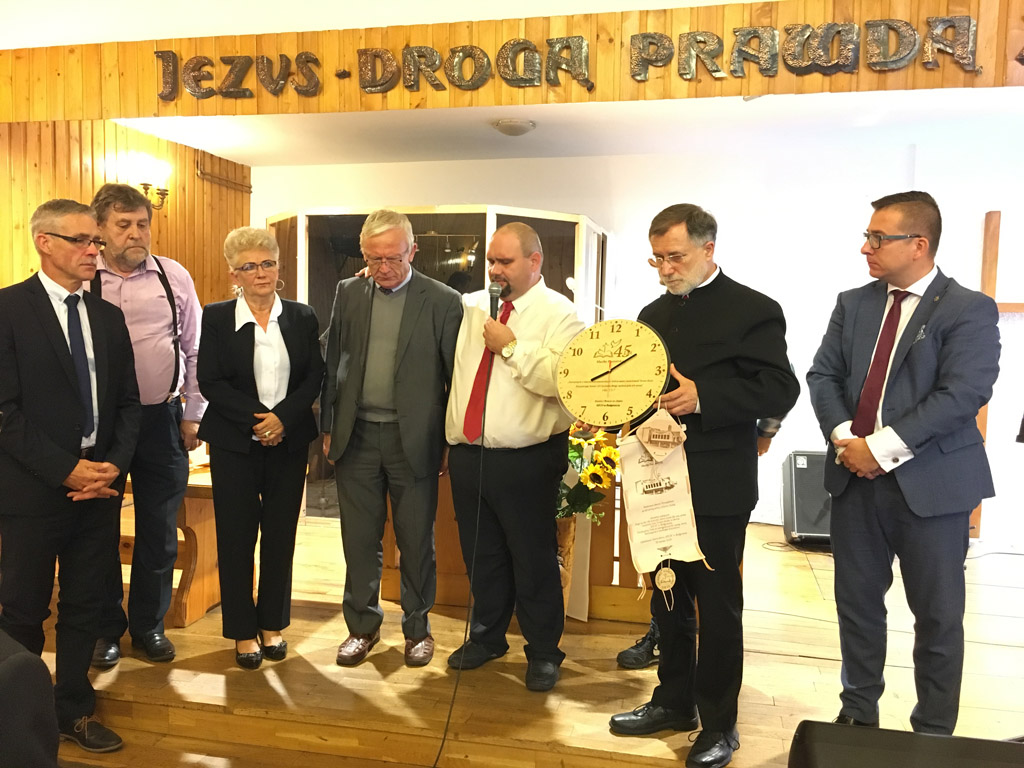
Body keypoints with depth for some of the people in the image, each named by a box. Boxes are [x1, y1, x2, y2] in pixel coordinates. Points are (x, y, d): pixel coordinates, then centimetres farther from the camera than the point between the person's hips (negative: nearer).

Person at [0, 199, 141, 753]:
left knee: (84, 604, 15)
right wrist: (67, 471, -16)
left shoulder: (109, 316, 9)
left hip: (100, 483, 5)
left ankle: (73, 711, 31)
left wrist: (114, 466, -5)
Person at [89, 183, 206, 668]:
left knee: (159, 532, 10)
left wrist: (193, 414, 5)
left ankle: (148, 624, 29)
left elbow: (195, 349, 6)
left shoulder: (175, 277, 2)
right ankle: (106, 629, 30)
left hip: (160, 419, 1)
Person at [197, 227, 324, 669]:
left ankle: (272, 624, 25)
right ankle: (242, 631, 21)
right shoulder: (216, 318, -1)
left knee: (280, 535, 8)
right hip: (234, 444, -1)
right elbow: (209, 382, -7)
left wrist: (282, 416, -15)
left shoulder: (302, 318, 4)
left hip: (289, 443, 2)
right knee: (236, 537, 5)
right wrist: (257, 418, -16)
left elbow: (314, 378, 0)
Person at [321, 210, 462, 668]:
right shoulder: (348, 293, 6)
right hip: (356, 435, 3)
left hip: (414, 438, -3)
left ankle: (417, 628, 27)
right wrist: (328, 428, 8)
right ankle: (362, 626, 29)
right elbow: (333, 363, 10)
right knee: (360, 539, 12)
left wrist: (451, 442, -4)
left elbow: (455, 375, -3)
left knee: (416, 540, 9)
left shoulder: (442, 301, -5)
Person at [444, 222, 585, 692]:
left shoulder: (559, 314, -6)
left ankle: (543, 652, 26)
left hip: (526, 461, -5)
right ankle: (487, 637, 38)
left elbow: (561, 379, -19)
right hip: (467, 455, 5)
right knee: (479, 555, 18)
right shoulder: (472, 306, 10)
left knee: (533, 560, 7)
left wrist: (511, 346, -17)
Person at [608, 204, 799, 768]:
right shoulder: (654, 314, 13)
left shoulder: (754, 310, -7)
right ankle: (674, 702, 35)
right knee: (668, 599, 17)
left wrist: (703, 397, -24)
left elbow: (780, 390, -15)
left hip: (717, 488, -6)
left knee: (717, 606, 6)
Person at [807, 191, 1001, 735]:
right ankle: (858, 711, 31)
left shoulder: (969, 310, -7)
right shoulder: (853, 303, 9)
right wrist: (843, 438, -12)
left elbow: (963, 393, -18)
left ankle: (933, 732, 27)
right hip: (856, 476, 5)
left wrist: (882, 447, -20)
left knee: (938, 614, 9)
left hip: (931, 482, -4)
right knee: (857, 602, 13)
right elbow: (822, 375, 5)